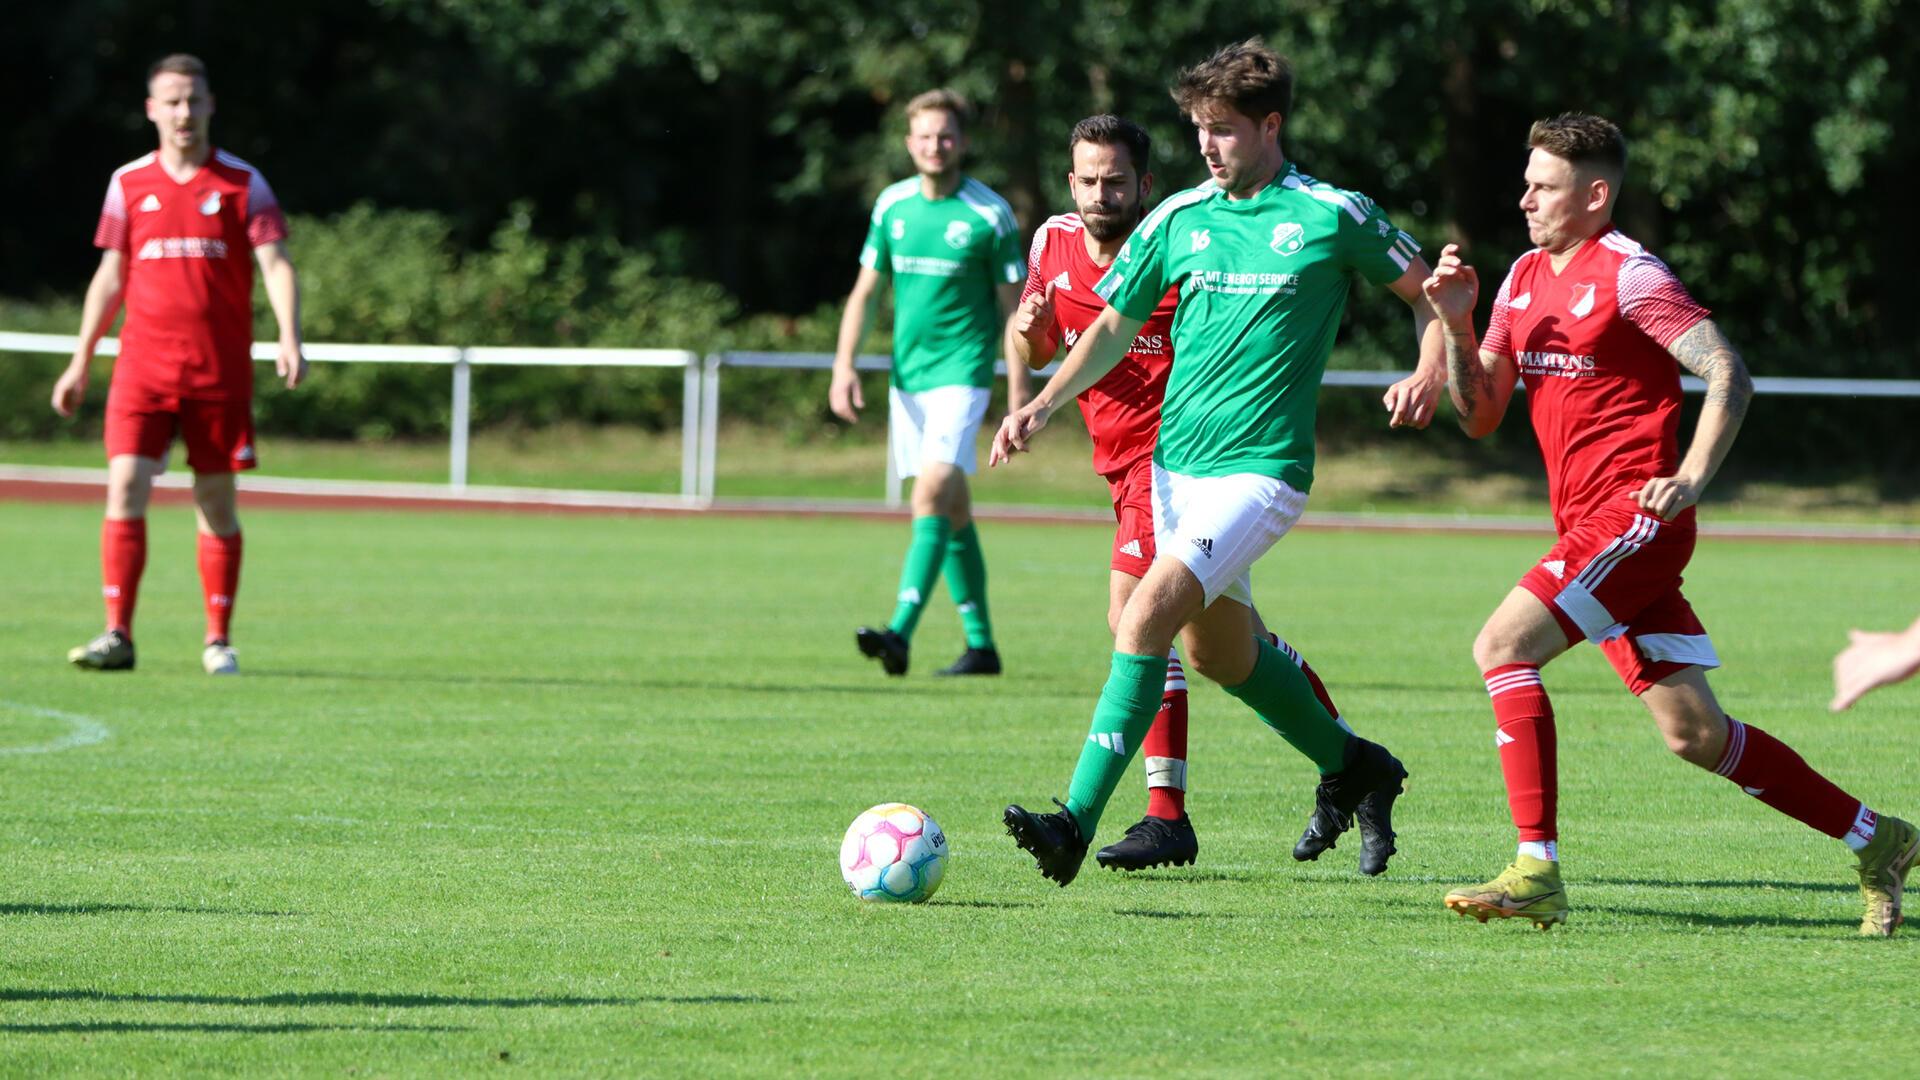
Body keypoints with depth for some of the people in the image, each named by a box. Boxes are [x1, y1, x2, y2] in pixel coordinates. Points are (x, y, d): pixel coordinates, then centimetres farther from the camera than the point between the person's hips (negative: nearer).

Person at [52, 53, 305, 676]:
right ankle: (118, 635, -11)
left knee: (217, 500, 3)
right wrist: (81, 362, 13)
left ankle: (219, 641, 12)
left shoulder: (242, 183, 3)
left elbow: (275, 264, -4)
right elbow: (110, 278, 14)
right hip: (143, 363, 1)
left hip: (220, 369, -1)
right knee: (125, 487, -12)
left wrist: (289, 338, -20)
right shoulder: (129, 184, 9)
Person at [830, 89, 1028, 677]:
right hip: (906, 374, 6)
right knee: (953, 511, 11)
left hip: (961, 372, -6)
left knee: (933, 495, -20)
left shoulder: (990, 215, -6)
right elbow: (865, 292, 14)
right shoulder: (892, 205, 7)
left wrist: (1019, 391, -6)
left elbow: (1014, 307, -3)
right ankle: (981, 644, 18)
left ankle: (901, 631, -31)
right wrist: (844, 365, 2)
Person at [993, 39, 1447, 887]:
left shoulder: (1331, 216, -5)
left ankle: (1076, 824, -24)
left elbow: (1427, 292, 6)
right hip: (1176, 461, 7)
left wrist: (1430, 374, -12)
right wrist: (1044, 404, 3)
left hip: (1260, 469, -7)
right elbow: (1115, 326, 16)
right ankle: (1351, 768, 42)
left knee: (1146, 618, -22)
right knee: (1216, 649, 18)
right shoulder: (1177, 220, 6)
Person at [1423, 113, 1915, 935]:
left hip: (1635, 515, -8)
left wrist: (1690, 480, -25)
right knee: (1694, 734, 7)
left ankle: (1537, 874, -21)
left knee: (1503, 645, -20)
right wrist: (1457, 326, -1)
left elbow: (1728, 375, -14)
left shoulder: (1627, 274, -9)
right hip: (1588, 526, 8)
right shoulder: (1525, 279, 16)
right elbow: (1479, 416, 15)